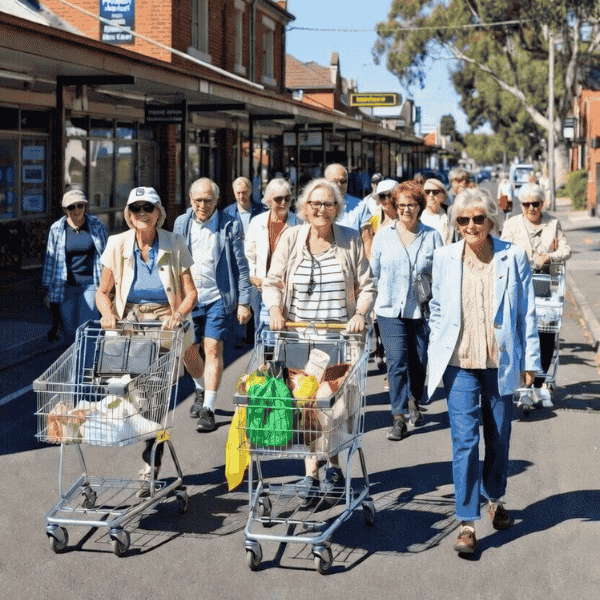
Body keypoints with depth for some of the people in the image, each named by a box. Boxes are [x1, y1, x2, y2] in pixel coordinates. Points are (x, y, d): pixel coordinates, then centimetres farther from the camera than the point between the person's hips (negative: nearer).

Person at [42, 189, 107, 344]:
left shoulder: (97, 226, 1)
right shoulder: (57, 229, 1)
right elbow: (50, 260, 8)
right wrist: (48, 290, 7)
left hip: (90, 284, -1)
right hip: (65, 286, 1)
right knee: (69, 331, 3)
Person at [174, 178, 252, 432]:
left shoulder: (230, 226, -3)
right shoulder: (181, 224, 6)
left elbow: (240, 266, 0)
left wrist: (244, 302, -3)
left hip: (219, 297, -4)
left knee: (213, 350, -11)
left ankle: (208, 409, -9)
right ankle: (201, 390, 38)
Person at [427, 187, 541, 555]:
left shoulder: (513, 257, -2)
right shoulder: (445, 258, 2)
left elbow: (527, 313, 3)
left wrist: (530, 361, 2)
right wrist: (435, 359, 9)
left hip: (500, 362, 0)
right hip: (459, 363, 0)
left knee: (499, 438, 12)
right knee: (464, 440, -7)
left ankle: (495, 499, 37)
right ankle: (468, 522, -3)